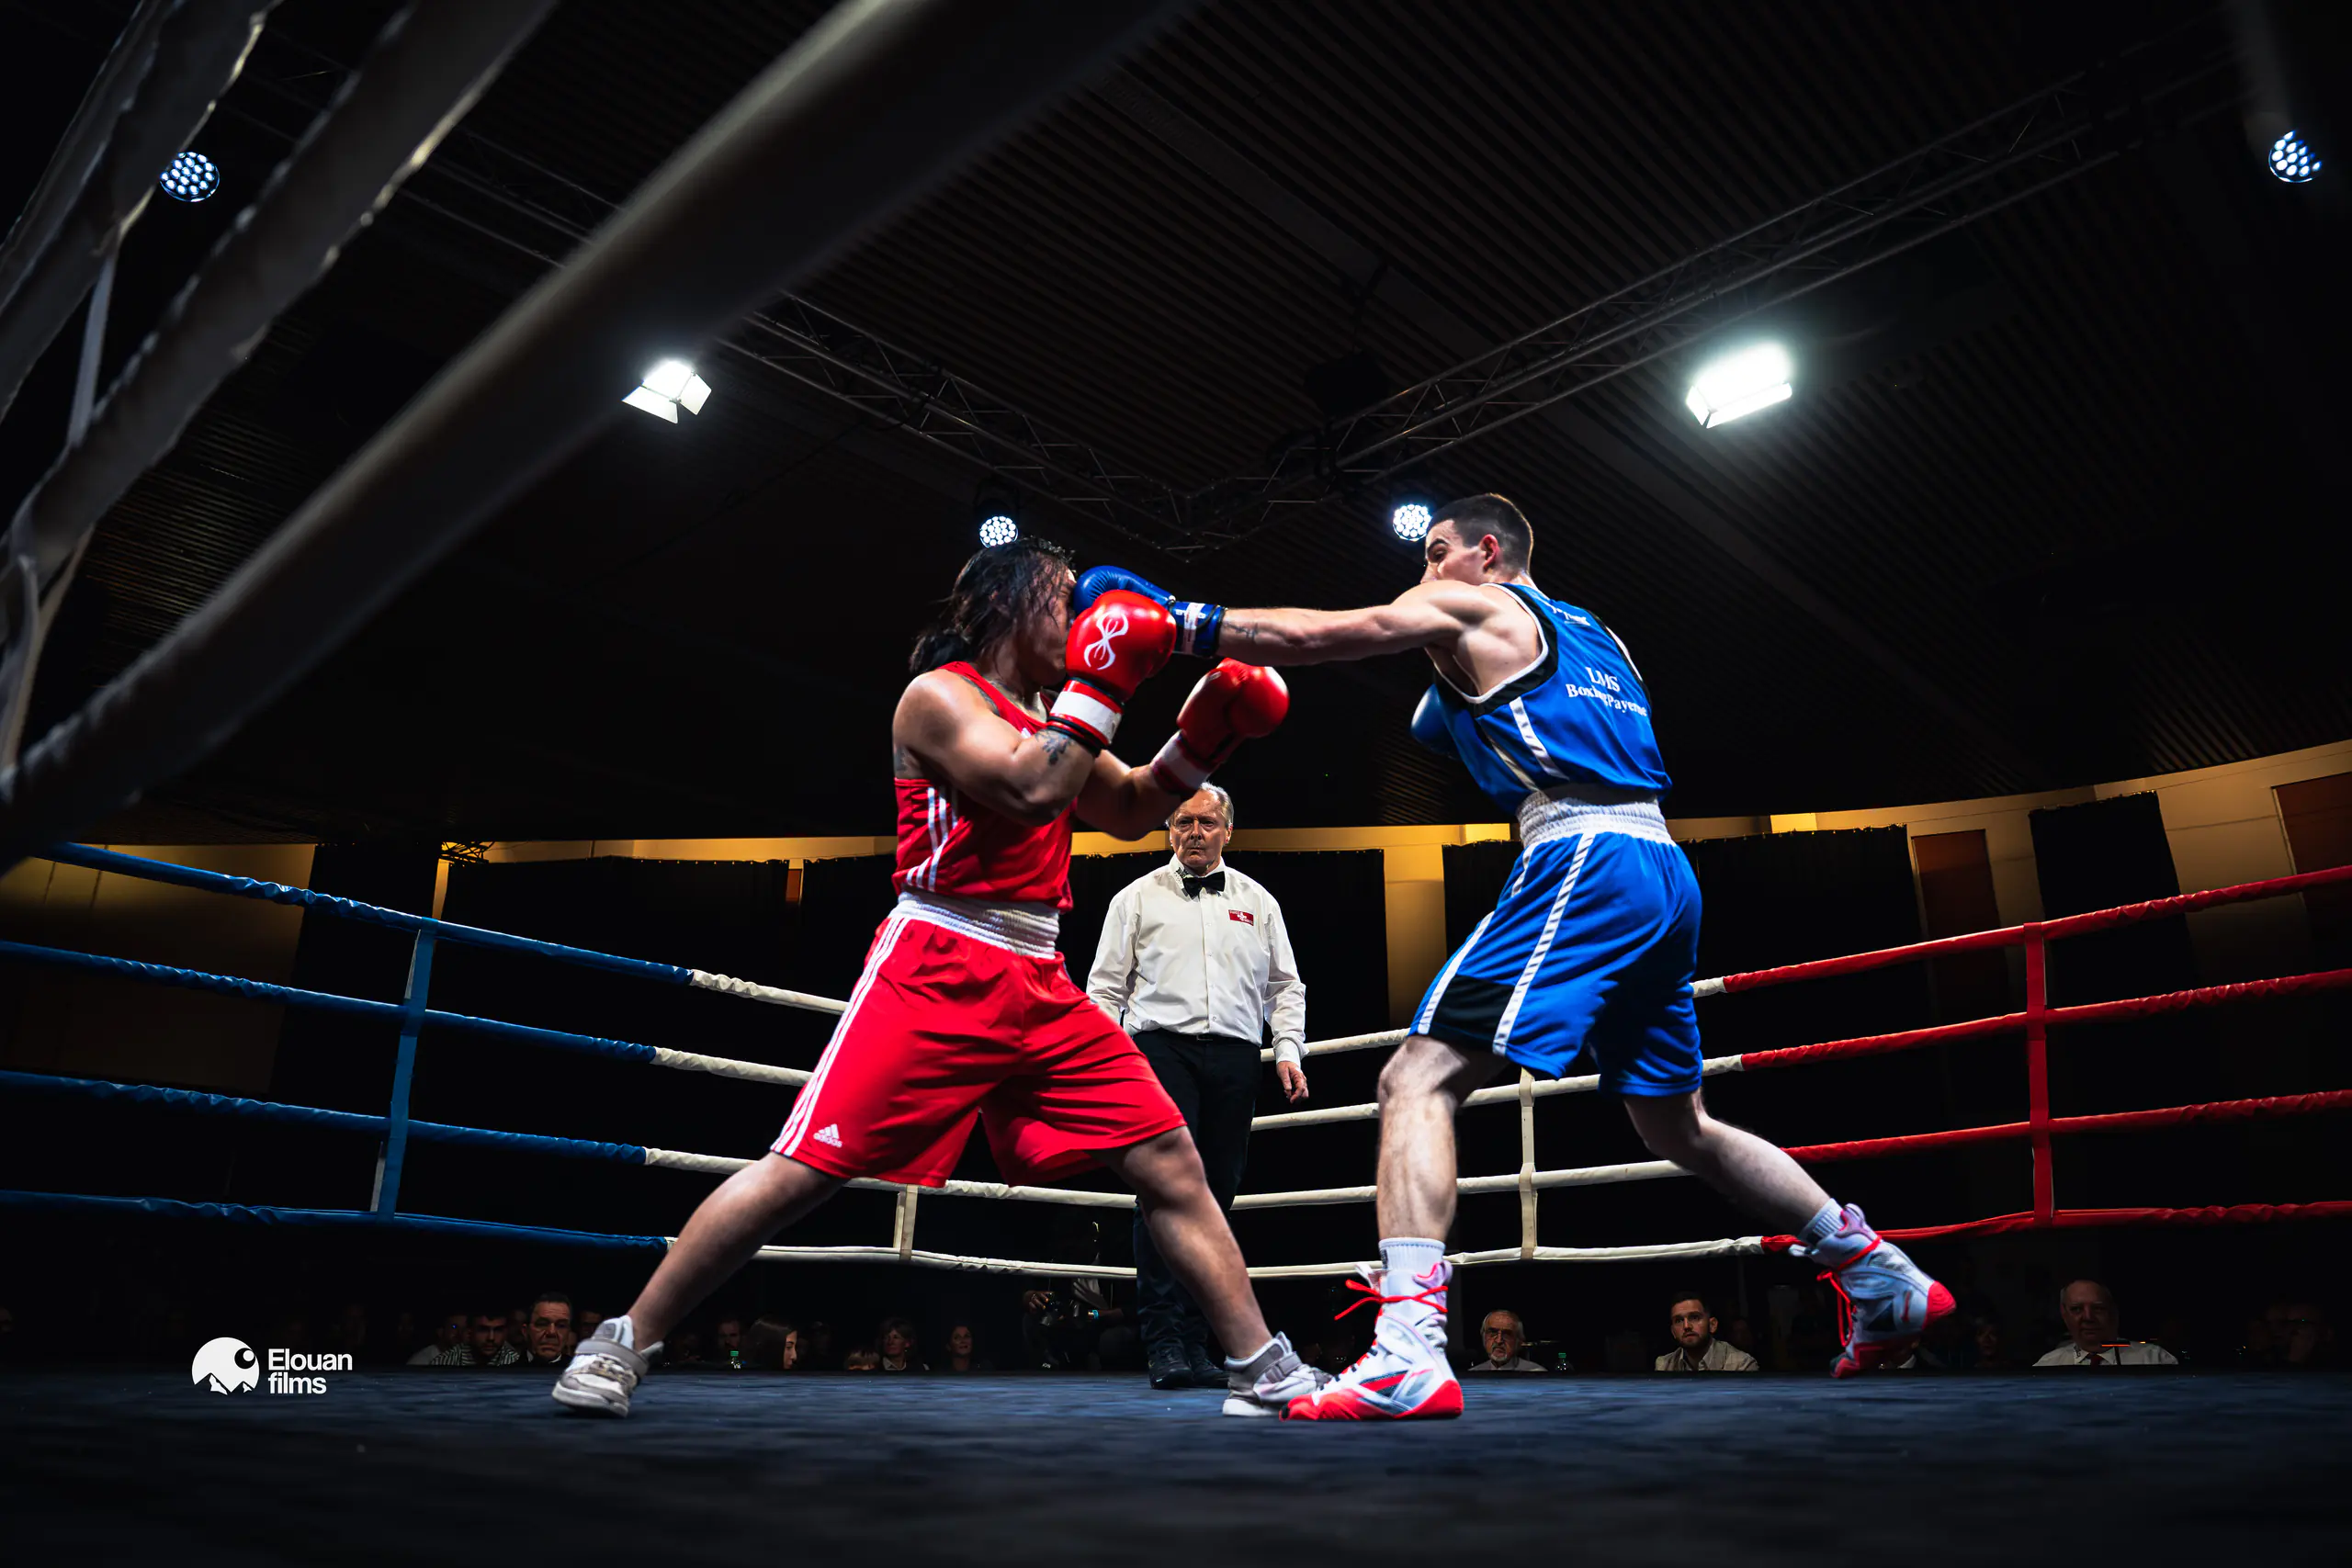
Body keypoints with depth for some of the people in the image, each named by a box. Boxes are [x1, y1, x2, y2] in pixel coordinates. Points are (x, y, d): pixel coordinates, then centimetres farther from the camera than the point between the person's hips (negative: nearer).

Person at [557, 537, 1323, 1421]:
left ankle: (1264, 1375, 11)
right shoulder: (941, 694, -4)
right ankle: (623, 1344, 11)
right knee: (802, 1170, -8)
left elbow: (1130, 812, 27)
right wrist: (1104, 681, -13)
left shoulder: (1052, 715, 19)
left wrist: (1205, 735, 14)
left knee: (1171, 1165, 2)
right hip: (936, 974, -7)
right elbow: (1032, 790, -20)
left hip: (1042, 987, 7)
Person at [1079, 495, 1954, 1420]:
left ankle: (1407, 1351, -29)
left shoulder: (1466, 607, 7)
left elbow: (1312, 637, -1)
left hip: (1585, 862, -9)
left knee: (1419, 1079, -15)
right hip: (1667, 869, 9)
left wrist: (1177, 618, 4)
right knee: (1677, 1126, 23)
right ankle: (1884, 1279, 30)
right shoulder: (1596, 635, 28)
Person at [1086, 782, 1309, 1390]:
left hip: (1234, 1057, 3)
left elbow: (1285, 986, 20)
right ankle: (1163, 1342, -12)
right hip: (1161, 1049, -3)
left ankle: (1195, 1344, 11)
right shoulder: (1138, 897, 11)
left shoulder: (1257, 902, 17)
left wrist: (1288, 1050, 5)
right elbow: (1105, 986, 10)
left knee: (1216, 1197, 3)